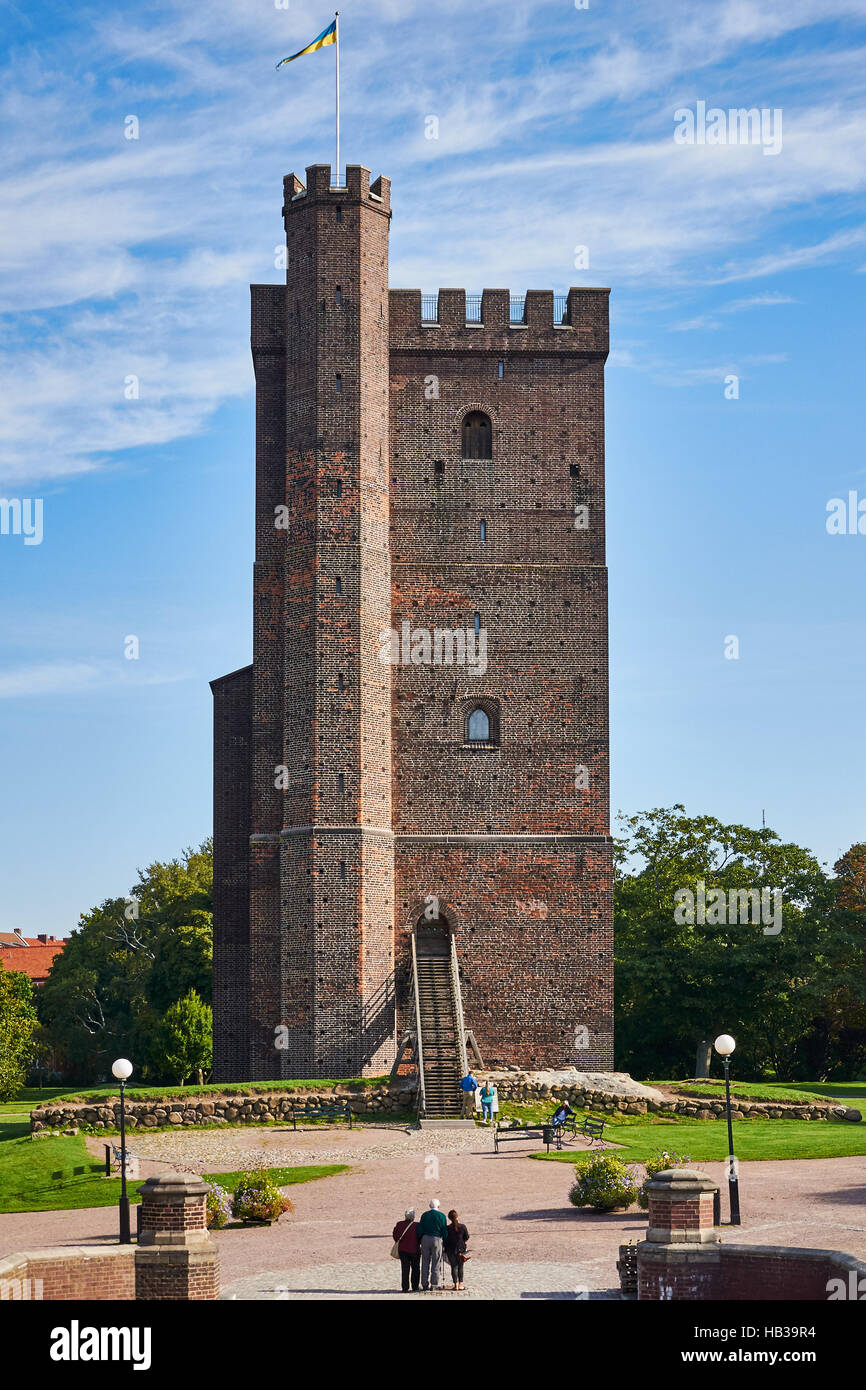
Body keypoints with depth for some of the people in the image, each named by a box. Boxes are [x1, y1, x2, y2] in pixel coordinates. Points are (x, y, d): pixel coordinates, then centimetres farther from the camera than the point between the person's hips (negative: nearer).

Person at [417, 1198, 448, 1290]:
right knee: (436, 1263, 4)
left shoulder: (424, 1215, 4)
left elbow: (419, 1230, 3)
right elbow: (445, 1230, -3)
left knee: (425, 1262, 10)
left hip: (425, 1238, 3)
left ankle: (425, 1284, 12)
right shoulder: (442, 1215, -3)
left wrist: (420, 1241, 10)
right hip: (437, 1240, -3)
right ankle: (435, 1284, 3)